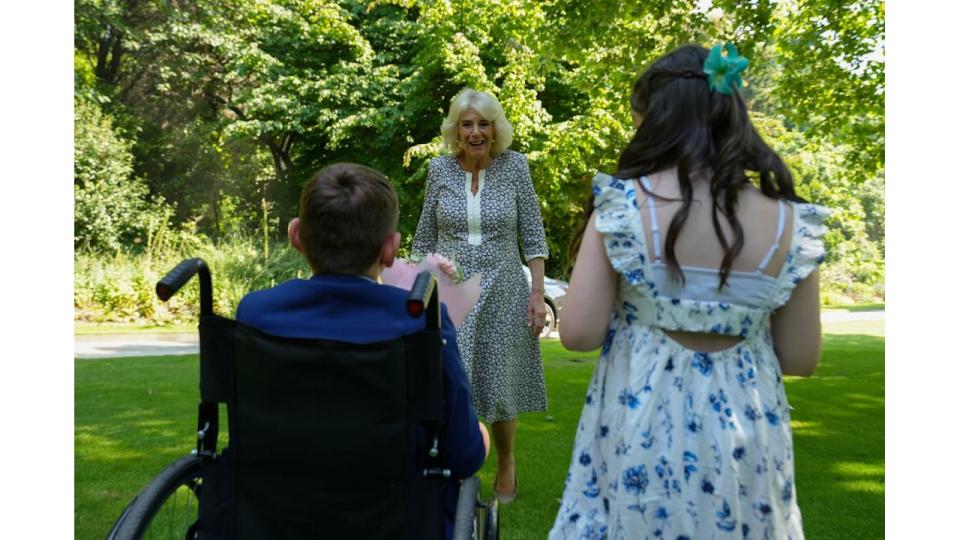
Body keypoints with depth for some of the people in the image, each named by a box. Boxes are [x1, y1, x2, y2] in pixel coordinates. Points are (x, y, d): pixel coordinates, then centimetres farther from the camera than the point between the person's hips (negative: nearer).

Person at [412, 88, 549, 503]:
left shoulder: (514, 166, -3)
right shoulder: (440, 169, 1)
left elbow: (533, 235, 0)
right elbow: (425, 237, 8)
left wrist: (537, 292, -6)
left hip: (502, 292, 0)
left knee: (501, 386, 10)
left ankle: (505, 463, 35)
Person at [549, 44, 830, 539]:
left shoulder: (623, 204, -13)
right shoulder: (788, 221, -6)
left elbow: (578, 334, -14)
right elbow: (801, 358, 1)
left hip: (641, 430, -2)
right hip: (745, 440, 2)